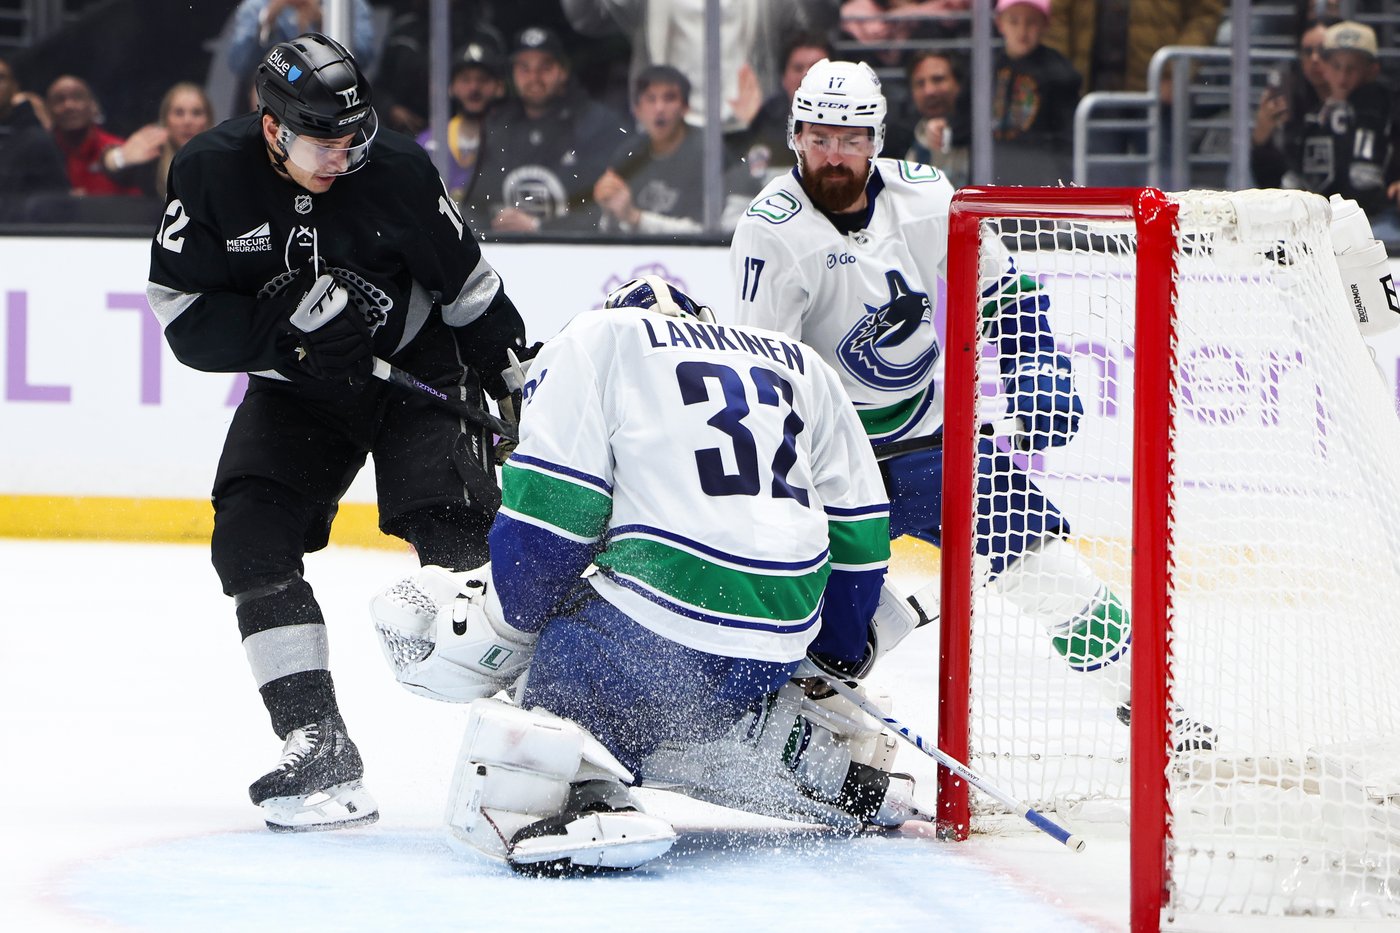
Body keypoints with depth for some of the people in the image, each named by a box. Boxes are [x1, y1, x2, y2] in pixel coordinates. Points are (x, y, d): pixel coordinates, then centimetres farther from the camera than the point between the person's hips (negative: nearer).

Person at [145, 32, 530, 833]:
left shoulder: (398, 171, -19)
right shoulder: (212, 175, -16)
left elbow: (469, 287, -6)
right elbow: (184, 316, -15)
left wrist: (525, 390, -4)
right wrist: (286, 325, -31)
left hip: (419, 369, -2)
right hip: (295, 389, 2)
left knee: (458, 538, -19)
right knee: (251, 537, -14)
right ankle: (320, 750, -13)